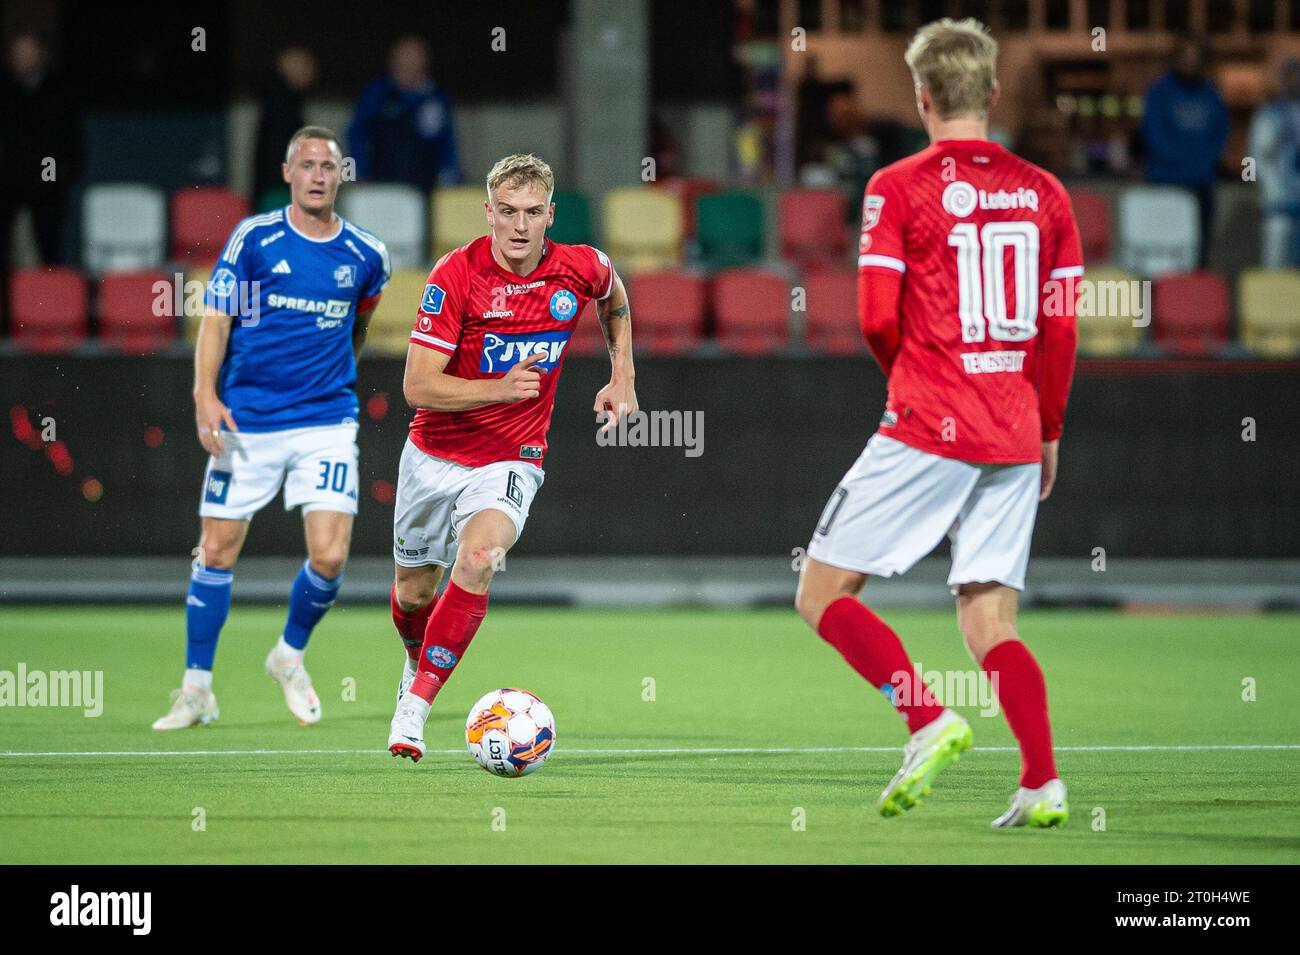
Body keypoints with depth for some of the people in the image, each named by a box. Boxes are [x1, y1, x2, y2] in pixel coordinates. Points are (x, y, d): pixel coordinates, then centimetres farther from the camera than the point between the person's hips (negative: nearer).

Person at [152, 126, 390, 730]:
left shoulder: (366, 255, 2)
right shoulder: (253, 239, -4)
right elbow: (215, 319, -2)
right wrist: (206, 396, -14)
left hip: (326, 422, 1)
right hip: (246, 422, -1)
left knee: (329, 558, -10)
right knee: (217, 552, 1)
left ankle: (290, 656, 19)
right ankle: (196, 688, 15)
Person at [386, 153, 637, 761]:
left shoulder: (579, 269, -9)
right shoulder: (456, 274, -18)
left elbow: (615, 299, 19)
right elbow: (418, 386, -22)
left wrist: (622, 377, 13)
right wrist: (502, 388, -35)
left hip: (510, 460, 0)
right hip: (435, 454, 0)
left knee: (479, 556, -28)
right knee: (414, 589, 14)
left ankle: (414, 710, -26)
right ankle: (419, 663, 50)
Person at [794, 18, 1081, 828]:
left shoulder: (899, 187, -6)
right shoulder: (1044, 192, 8)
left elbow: (877, 318, -11)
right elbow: (1062, 329, 8)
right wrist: (1048, 433, 19)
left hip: (928, 429, -5)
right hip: (1015, 440, 5)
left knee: (823, 593, 4)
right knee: (991, 624, 7)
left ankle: (929, 718, -12)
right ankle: (1043, 785, -8)